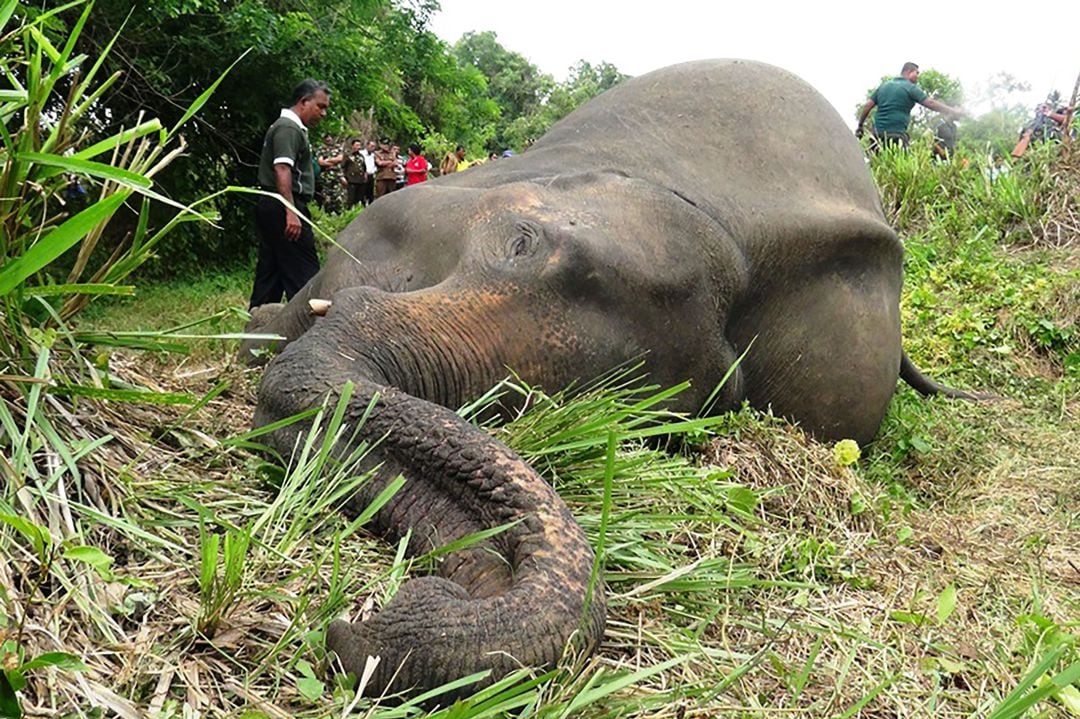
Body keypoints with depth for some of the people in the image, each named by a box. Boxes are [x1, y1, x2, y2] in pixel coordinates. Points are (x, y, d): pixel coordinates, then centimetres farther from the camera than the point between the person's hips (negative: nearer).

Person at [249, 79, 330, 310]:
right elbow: (282, 171, -21)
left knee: (269, 272, 12)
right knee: (303, 274, -9)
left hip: (269, 209, 11)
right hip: (282, 210, -11)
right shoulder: (288, 128, -10)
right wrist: (291, 212, -26)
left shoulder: (294, 128, 22)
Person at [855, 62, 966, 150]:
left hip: (878, 133, 6)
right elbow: (931, 103, -5)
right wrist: (954, 112, -1)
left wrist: (860, 126, 19)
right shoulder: (910, 88, 0)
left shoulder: (884, 85, 17)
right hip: (896, 134, -6)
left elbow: (868, 105, 13)